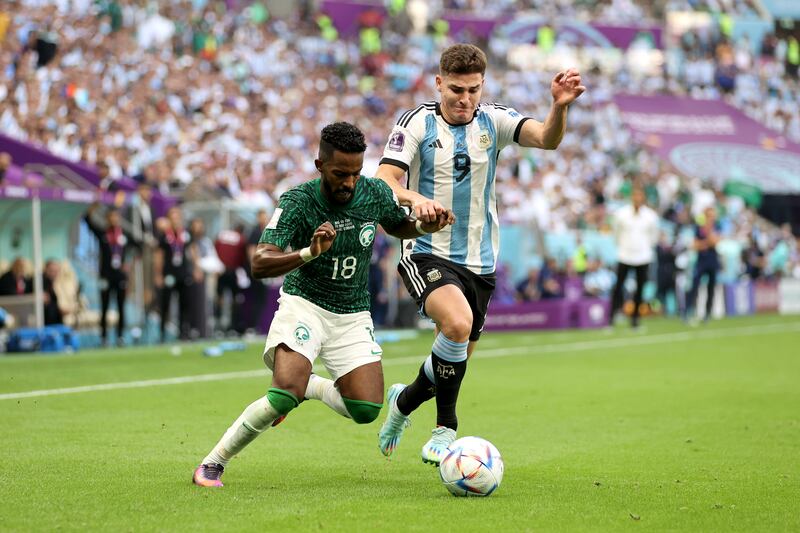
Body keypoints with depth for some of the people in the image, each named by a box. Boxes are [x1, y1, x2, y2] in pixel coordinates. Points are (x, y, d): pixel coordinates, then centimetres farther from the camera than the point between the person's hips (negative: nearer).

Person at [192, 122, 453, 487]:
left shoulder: (376, 194, -8)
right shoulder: (297, 202, -20)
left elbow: (398, 226, 16)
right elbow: (259, 265, -30)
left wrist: (427, 226, -6)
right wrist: (309, 253, -46)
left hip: (353, 316, 4)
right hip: (304, 306, -4)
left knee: (366, 410, -10)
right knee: (286, 394, -27)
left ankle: (307, 386, 21)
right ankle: (212, 464, -11)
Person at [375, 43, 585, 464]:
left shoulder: (493, 121, 1)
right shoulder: (417, 122, -6)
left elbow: (546, 139, -16)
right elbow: (383, 181, -14)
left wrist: (560, 106, -37)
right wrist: (415, 199, -35)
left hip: (479, 260, 4)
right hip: (427, 253, -4)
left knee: (457, 359, 12)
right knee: (458, 323, -31)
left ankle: (403, 401, 43)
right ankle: (445, 428, -16)